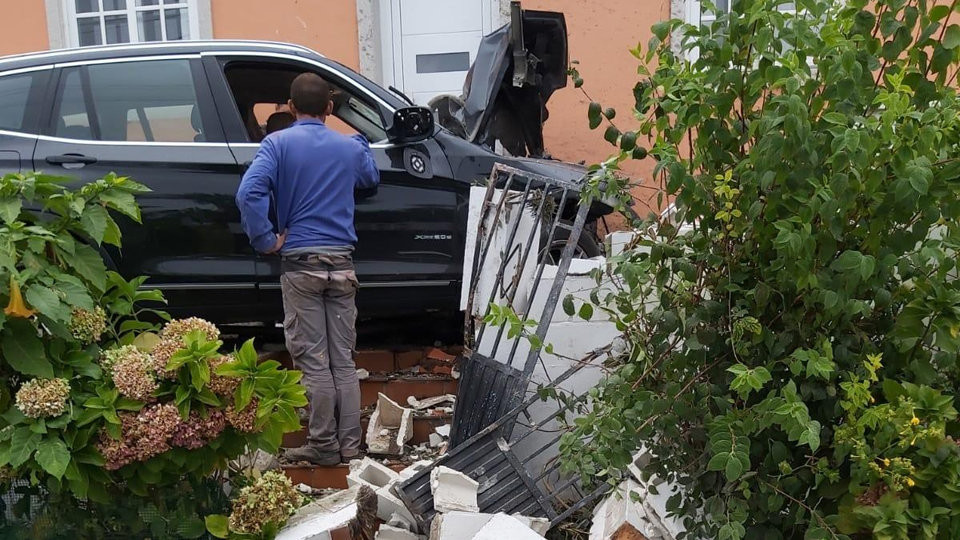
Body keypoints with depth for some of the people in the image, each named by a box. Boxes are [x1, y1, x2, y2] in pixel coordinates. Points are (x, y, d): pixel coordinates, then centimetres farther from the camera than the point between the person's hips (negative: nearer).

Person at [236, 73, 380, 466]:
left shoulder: (278, 143, -2)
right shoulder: (350, 147, 9)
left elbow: (248, 193, -18)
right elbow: (371, 178, 31)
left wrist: (267, 240, -8)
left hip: (300, 263, -3)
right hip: (341, 262, 3)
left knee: (313, 360, 3)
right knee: (343, 359, 9)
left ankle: (324, 445, 10)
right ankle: (349, 444, 15)